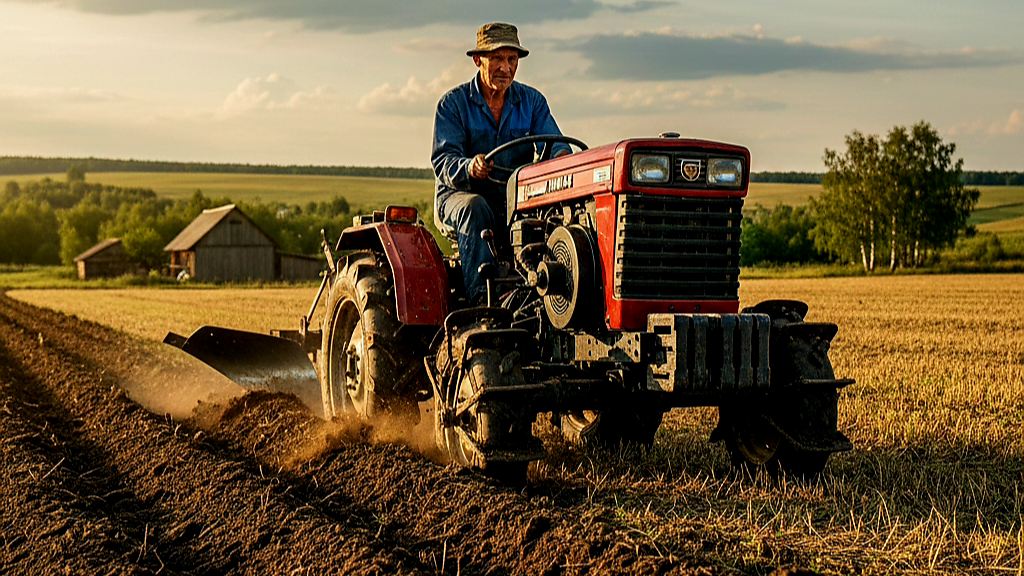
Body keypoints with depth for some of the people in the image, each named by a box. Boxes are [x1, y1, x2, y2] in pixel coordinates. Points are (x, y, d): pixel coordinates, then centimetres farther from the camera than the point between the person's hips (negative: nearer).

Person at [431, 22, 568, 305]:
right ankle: (480, 297, -42)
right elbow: (443, 161, -11)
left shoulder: (532, 101, 9)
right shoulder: (453, 103, 0)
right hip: (460, 195, -2)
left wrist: (561, 158, -28)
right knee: (475, 209, -37)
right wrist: (469, 167, -36)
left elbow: (554, 145, -1)